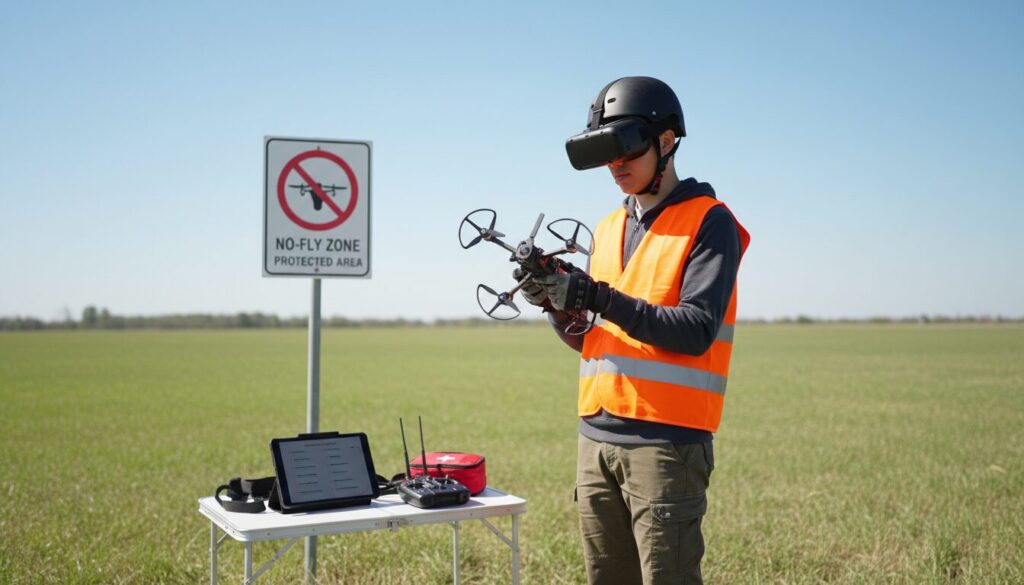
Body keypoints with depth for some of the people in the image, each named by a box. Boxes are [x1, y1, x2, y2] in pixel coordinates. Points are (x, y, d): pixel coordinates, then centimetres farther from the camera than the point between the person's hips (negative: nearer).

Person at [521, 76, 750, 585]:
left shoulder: (709, 222, -4)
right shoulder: (608, 228, 17)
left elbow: (696, 332, -15)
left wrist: (599, 297, -20)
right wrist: (557, 303, -3)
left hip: (666, 442, -7)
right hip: (596, 437, 7)